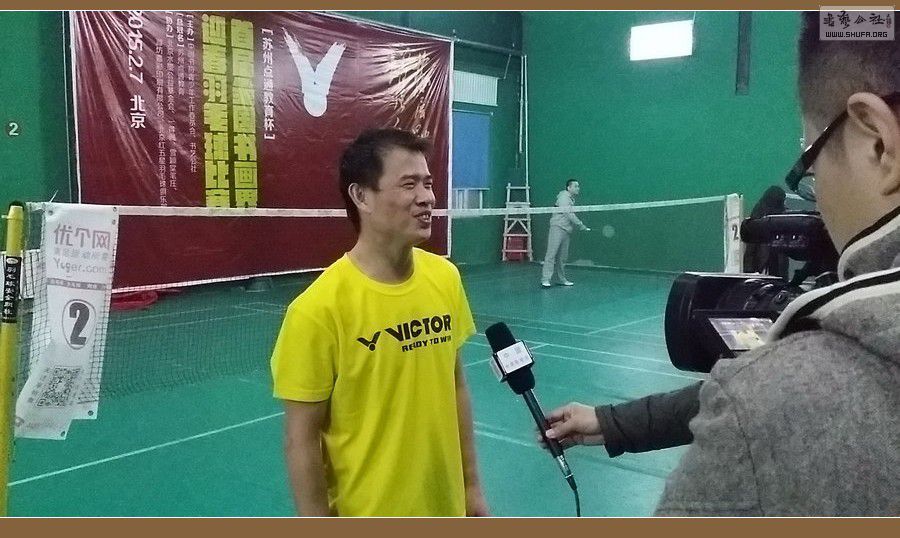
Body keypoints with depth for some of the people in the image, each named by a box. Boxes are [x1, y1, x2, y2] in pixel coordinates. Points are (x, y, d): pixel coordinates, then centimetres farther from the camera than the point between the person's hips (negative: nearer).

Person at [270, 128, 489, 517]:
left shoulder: (446, 278, -5)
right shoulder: (319, 308, -21)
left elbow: (455, 386, 5)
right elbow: (301, 441, -14)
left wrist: (471, 484, 8)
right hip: (366, 518, -4)